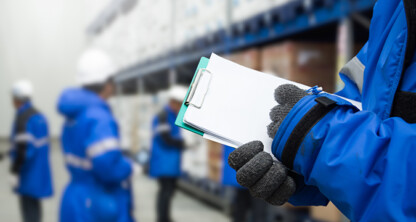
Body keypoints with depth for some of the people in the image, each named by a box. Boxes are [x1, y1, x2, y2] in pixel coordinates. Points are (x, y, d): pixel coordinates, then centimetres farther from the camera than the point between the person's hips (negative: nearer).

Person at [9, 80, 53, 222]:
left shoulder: (23, 118, -18)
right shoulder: (38, 115, 9)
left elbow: (23, 148, -22)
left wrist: (14, 172, -18)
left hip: (29, 172, -9)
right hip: (39, 170, 9)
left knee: (28, 206, -5)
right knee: (34, 204, 18)